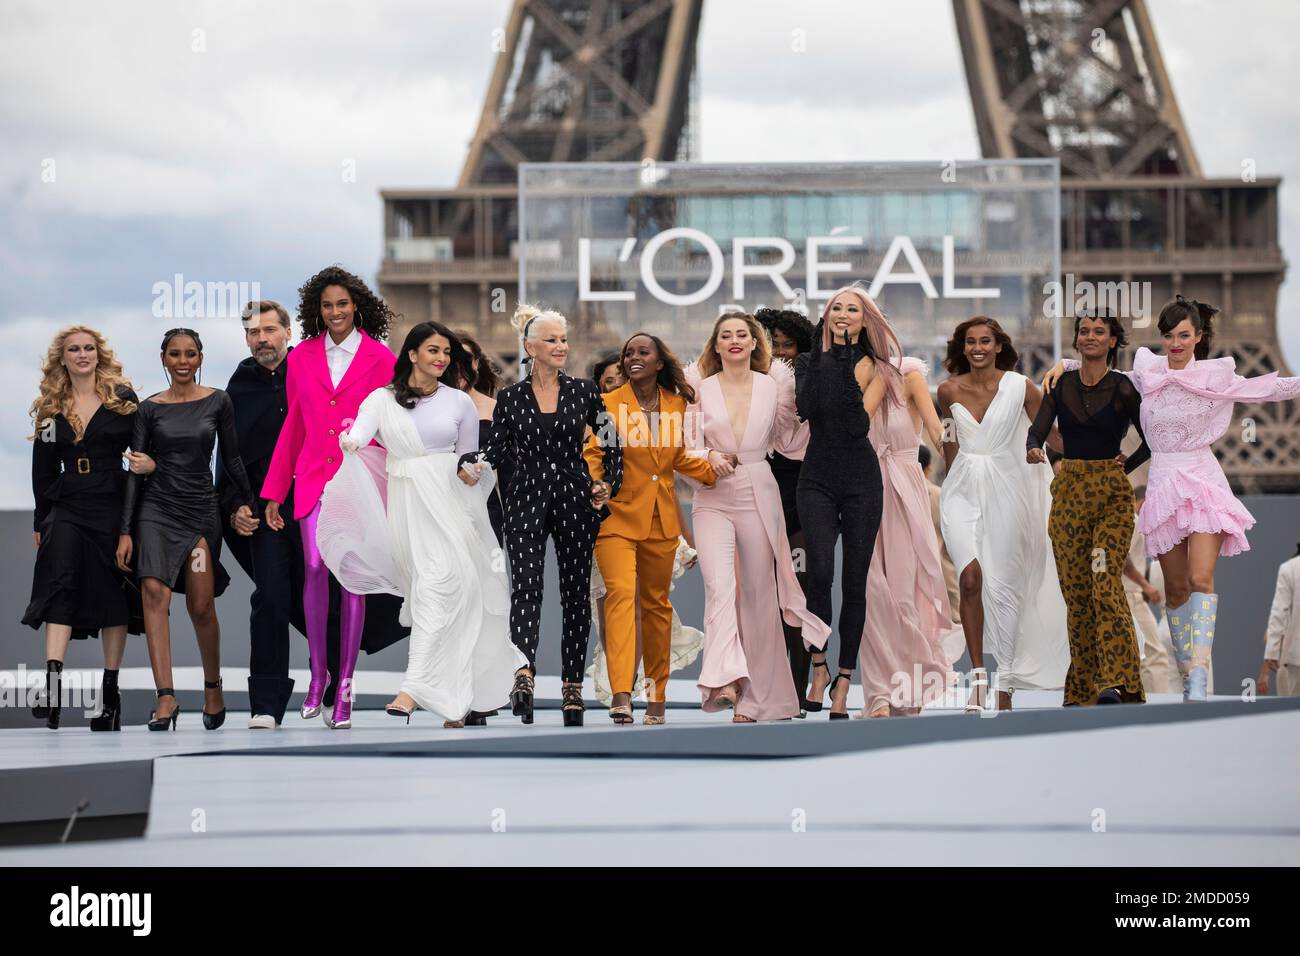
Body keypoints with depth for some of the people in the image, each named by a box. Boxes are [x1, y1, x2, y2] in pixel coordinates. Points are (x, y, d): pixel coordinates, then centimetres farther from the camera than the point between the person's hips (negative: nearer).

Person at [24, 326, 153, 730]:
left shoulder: (122, 399, 5)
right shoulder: (50, 409, 11)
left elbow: (145, 448, 6)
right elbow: (43, 469, 13)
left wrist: (149, 464, -18)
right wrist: (40, 522, 12)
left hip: (113, 505, -1)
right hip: (67, 509, 2)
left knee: (113, 592, 2)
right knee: (59, 584, -15)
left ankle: (110, 691, 9)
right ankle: (53, 685, -26)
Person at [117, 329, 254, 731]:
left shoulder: (217, 402, 3)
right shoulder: (150, 408, 3)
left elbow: (231, 458, 10)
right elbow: (136, 470, 2)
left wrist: (246, 502, 8)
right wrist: (126, 531, -2)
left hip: (200, 508, 0)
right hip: (156, 508, 0)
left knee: (201, 607, 1)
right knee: (155, 594, -17)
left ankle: (213, 689, 24)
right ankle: (165, 698, -21)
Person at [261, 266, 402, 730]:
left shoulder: (380, 359, 2)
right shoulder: (302, 357, 9)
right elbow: (293, 427, 14)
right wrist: (274, 492, 13)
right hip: (314, 478, 2)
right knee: (314, 567, -14)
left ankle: (345, 686, 4)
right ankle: (318, 671, 2)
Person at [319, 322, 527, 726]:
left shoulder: (460, 403, 10)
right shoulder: (381, 399, 7)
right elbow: (359, 433, -12)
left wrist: (469, 473, -2)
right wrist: (349, 443, -34)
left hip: (449, 500, 0)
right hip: (406, 503, 0)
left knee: (438, 585, -18)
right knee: (432, 589, -5)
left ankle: (414, 688, -25)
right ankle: (464, 698, 2)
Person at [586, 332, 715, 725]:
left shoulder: (676, 404, 8)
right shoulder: (609, 403, -3)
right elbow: (593, 453, -5)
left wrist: (713, 471, 3)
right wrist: (593, 486, -24)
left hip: (661, 519, 4)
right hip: (618, 515, -4)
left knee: (657, 603, 12)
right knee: (621, 592, -20)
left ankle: (656, 692, 22)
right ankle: (620, 693, -29)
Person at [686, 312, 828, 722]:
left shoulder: (774, 386, 7)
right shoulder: (701, 388, 6)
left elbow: (788, 441, 15)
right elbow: (685, 443, 7)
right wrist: (708, 457, -13)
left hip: (759, 496, 1)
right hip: (713, 498, -1)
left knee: (759, 593, 3)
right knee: (719, 585, -20)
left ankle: (755, 698, 10)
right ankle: (724, 681, -33)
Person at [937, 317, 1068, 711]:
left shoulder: (1020, 388, -4)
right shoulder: (949, 391, 4)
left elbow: (1050, 433, 4)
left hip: (1006, 492, -1)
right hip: (963, 493, 1)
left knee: (1003, 586, 0)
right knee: (970, 575, -17)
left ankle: (1006, 683, 8)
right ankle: (978, 673, -10)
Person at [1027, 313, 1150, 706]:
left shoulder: (1123, 389, -3)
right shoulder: (1060, 384, 7)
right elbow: (1038, 429, -5)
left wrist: (1127, 465, -2)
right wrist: (1033, 449, -24)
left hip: (1112, 495, -4)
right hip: (1068, 492, 4)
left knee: (1106, 582, -19)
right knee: (1075, 590, 5)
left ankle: (1116, 683, -25)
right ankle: (1082, 689, 12)